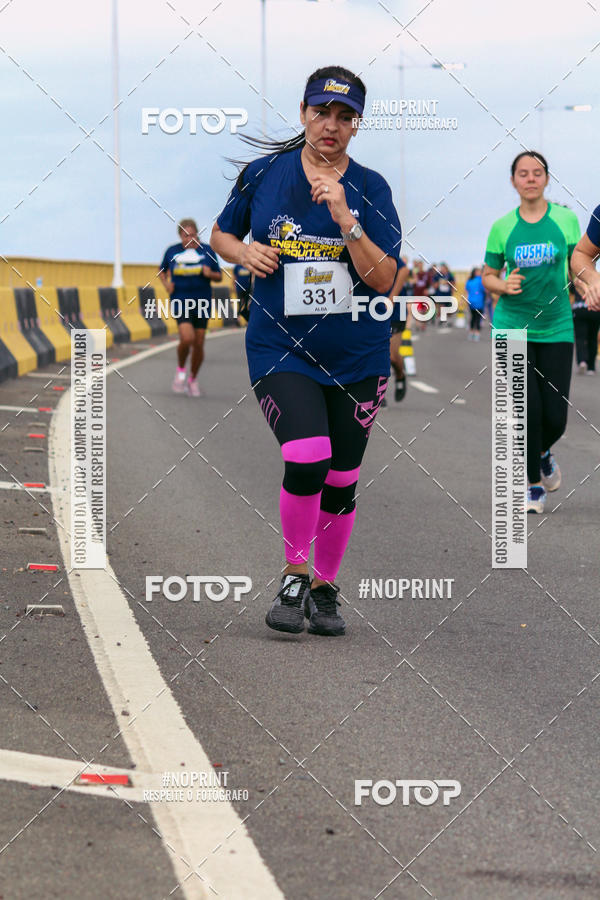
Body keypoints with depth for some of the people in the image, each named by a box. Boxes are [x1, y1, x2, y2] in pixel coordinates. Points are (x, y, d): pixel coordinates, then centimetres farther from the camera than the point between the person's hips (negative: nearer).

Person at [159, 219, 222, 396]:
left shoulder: (207, 251, 1)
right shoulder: (172, 251, 1)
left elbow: (219, 276, 8)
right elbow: (162, 271, 18)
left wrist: (210, 274, -14)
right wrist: (166, 284, -1)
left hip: (201, 303, 2)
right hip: (180, 301, -2)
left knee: (199, 344, 4)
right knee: (187, 338, -22)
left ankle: (193, 380, 24)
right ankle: (180, 370, 5)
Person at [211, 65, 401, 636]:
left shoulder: (370, 189, -1)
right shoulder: (264, 173, 1)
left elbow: (384, 279, -10)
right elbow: (221, 234, 16)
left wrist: (345, 219, -20)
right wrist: (245, 252, -6)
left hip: (357, 358, 2)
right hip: (280, 349, -2)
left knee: (340, 481, 8)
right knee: (307, 459, -22)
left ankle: (325, 589, 28)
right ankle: (293, 579, -3)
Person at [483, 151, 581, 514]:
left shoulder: (566, 219, 2)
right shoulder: (502, 227, 3)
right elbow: (488, 276, 10)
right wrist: (504, 285, -11)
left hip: (556, 329, 0)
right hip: (512, 328, 0)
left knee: (556, 415, -3)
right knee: (527, 410, -8)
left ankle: (543, 452, 33)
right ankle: (533, 485, 10)